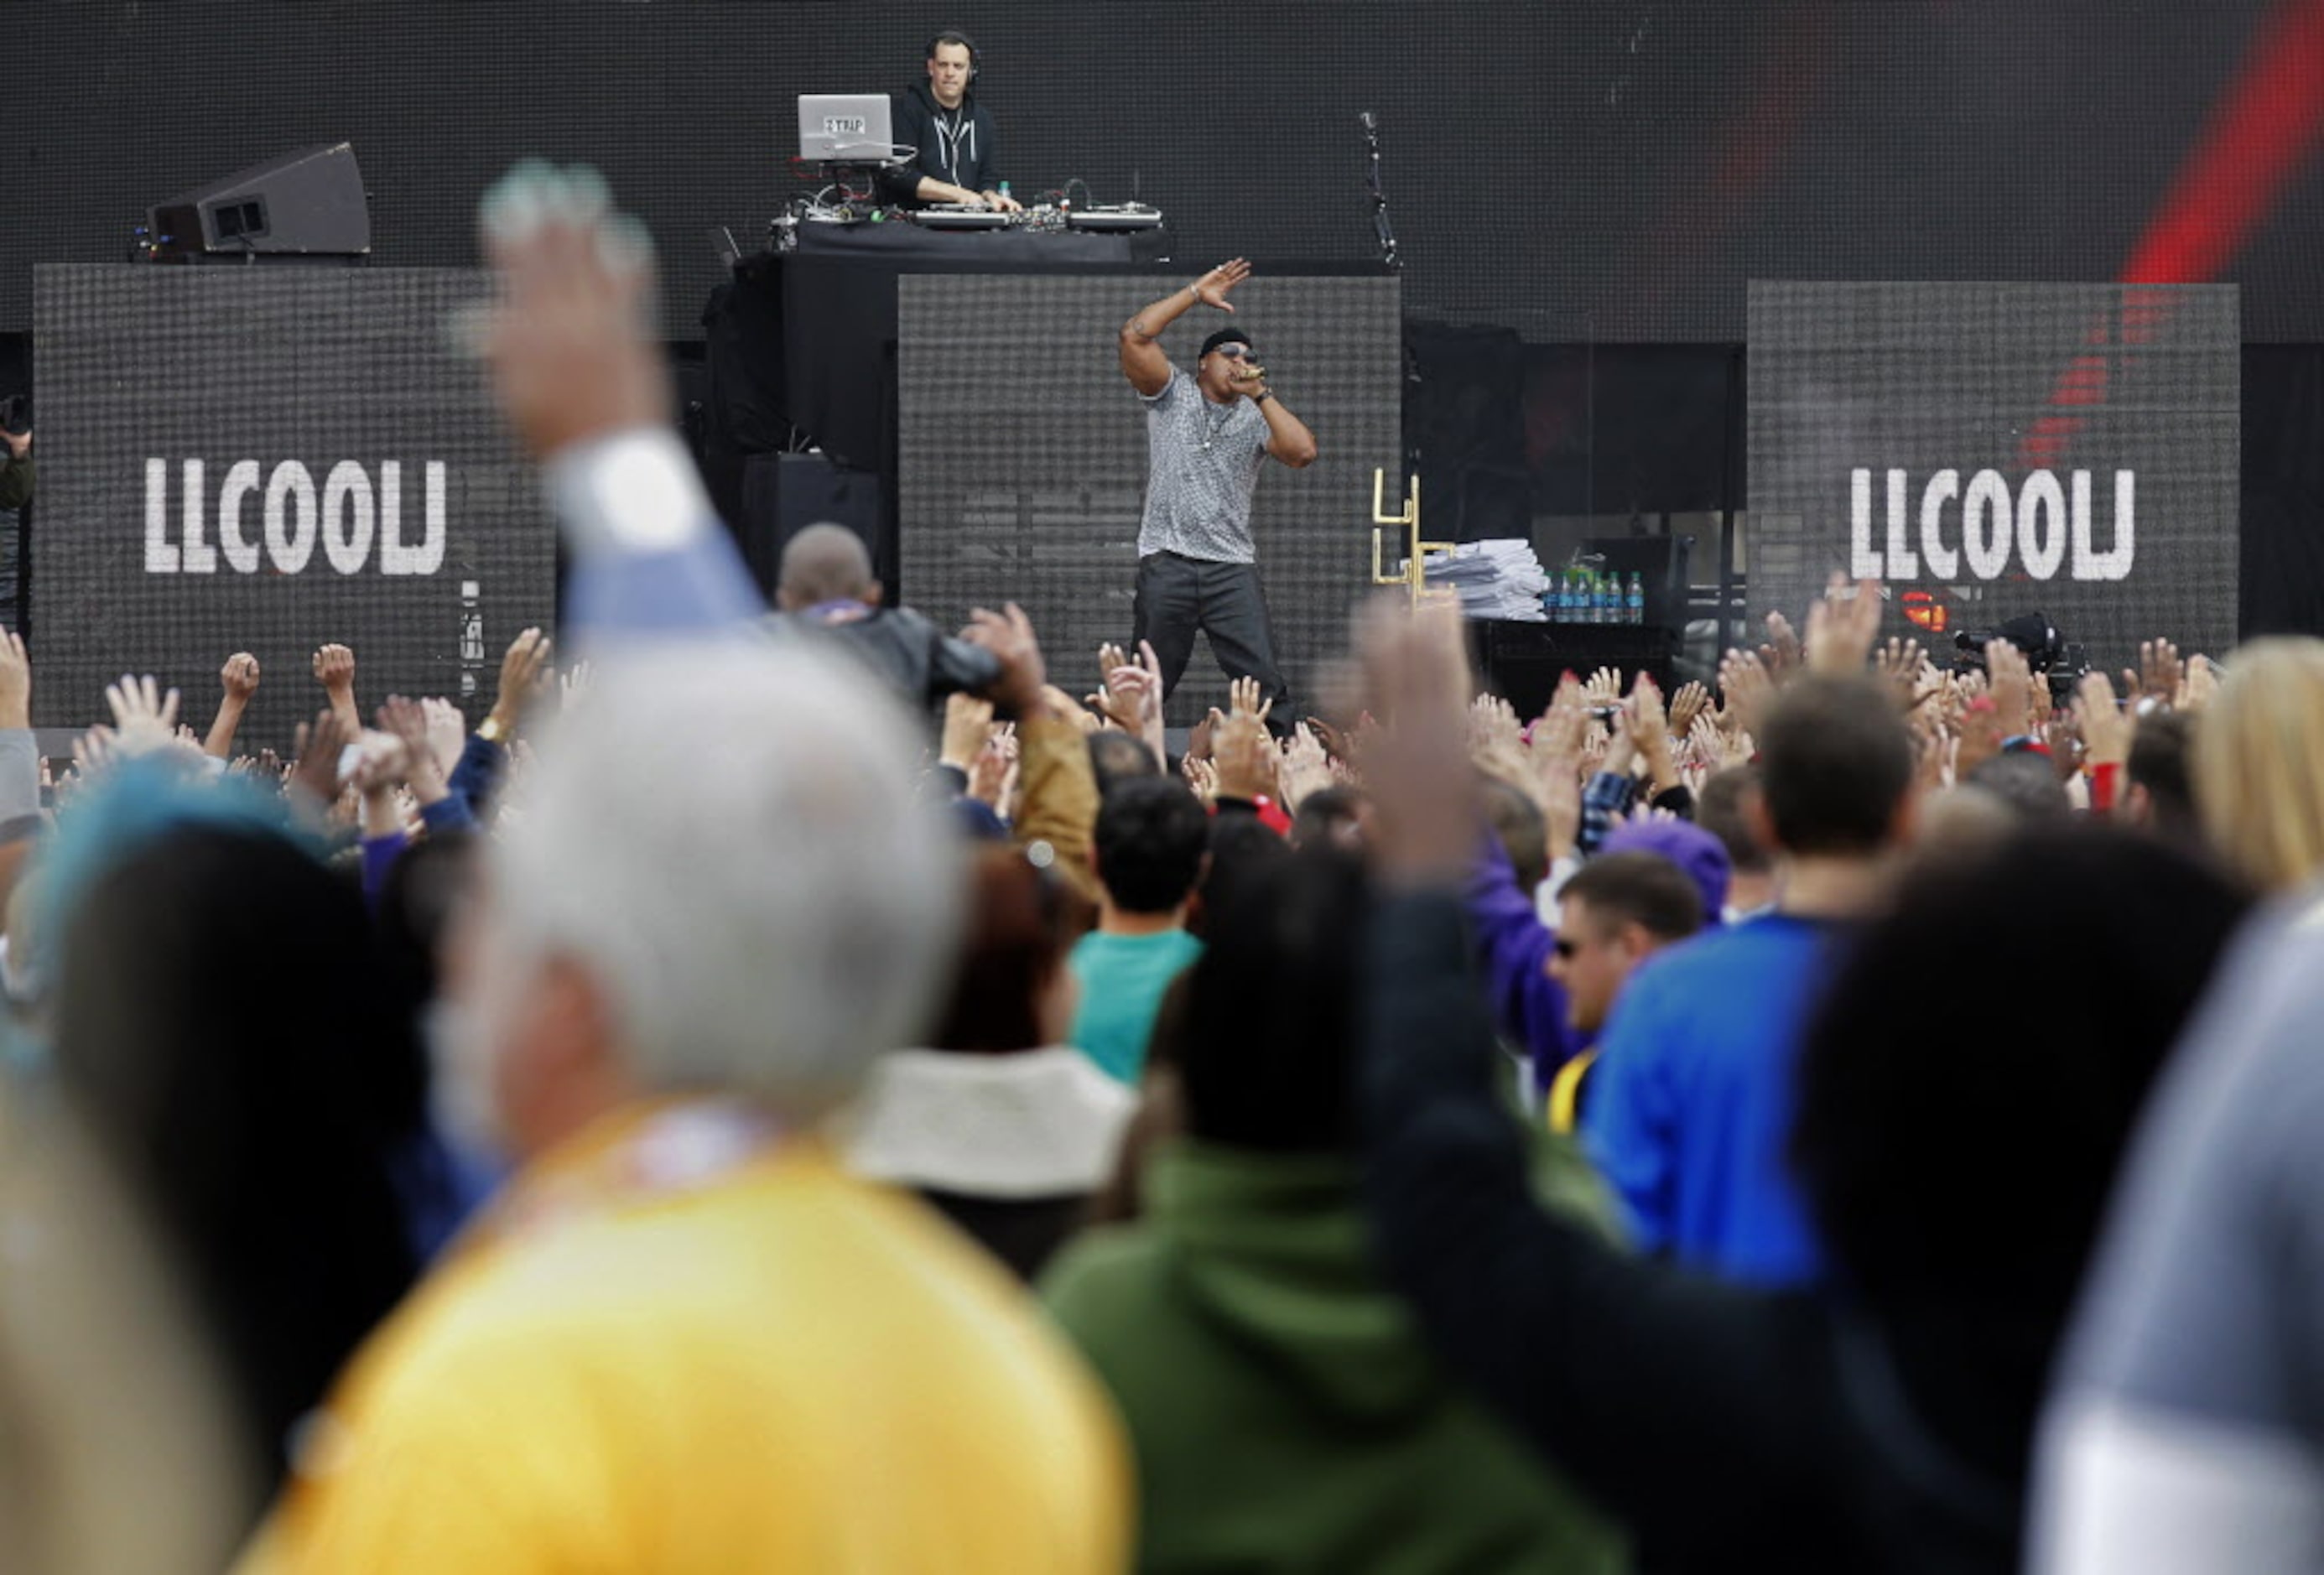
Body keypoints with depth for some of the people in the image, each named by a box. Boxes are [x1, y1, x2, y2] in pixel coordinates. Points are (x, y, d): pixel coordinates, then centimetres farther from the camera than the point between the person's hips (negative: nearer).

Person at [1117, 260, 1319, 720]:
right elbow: (1135, 336, -5)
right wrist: (1197, 293, -3)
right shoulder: (1172, 396, 9)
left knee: (1264, 679, -9)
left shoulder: (1256, 417, 11)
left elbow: (1303, 452, -8)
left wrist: (1260, 394, -6)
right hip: (1166, 564, -1)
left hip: (1232, 566, 1)